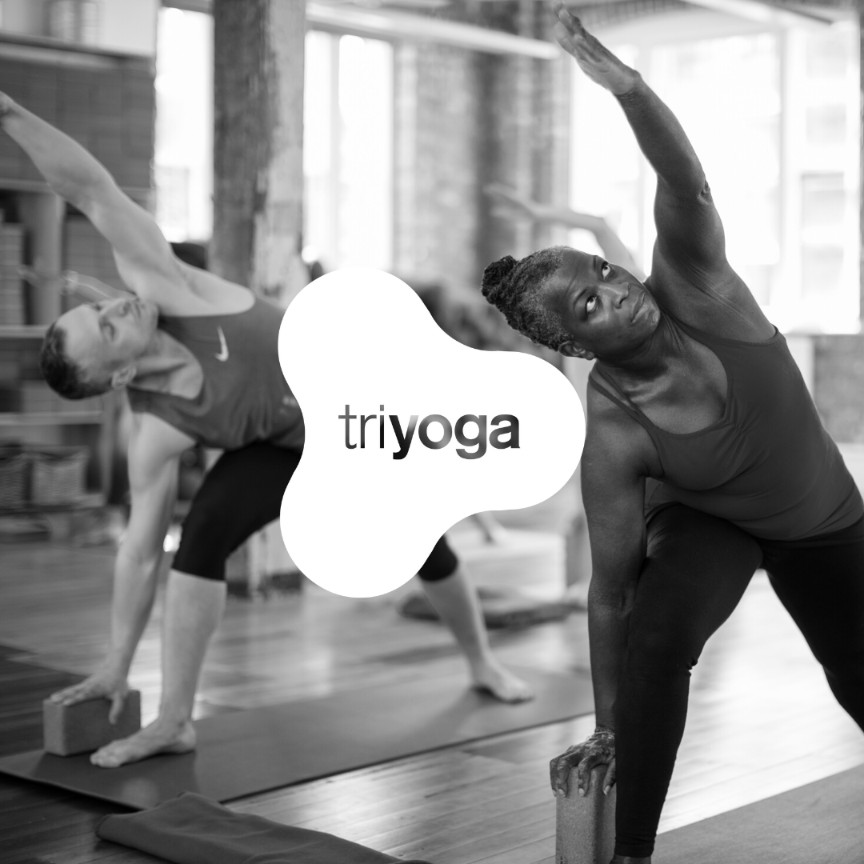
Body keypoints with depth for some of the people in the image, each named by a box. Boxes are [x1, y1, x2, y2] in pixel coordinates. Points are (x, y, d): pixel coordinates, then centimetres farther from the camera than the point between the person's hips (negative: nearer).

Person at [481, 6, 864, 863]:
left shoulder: (692, 286, -28)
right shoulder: (612, 437, -32)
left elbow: (686, 188, -48)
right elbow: (610, 591, -26)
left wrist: (629, 89, -63)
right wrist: (606, 728, -22)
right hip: (707, 523, -3)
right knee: (656, 638, -34)